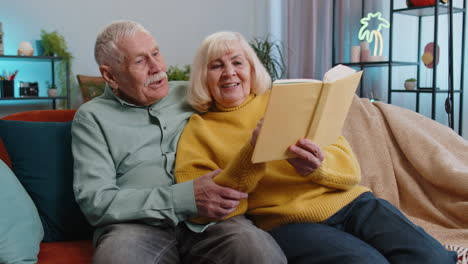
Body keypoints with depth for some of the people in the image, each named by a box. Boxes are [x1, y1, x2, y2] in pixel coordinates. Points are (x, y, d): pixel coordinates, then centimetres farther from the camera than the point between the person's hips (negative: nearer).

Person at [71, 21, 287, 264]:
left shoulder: (191, 95, 16)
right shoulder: (92, 117, 7)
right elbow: (95, 202, -4)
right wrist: (186, 198, -15)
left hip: (208, 220, 2)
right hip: (139, 225, -1)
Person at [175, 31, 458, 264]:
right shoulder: (198, 131, 8)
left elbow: (349, 165, 8)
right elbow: (204, 211, -6)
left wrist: (318, 166, -17)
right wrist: (251, 156, -20)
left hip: (350, 202, 3)